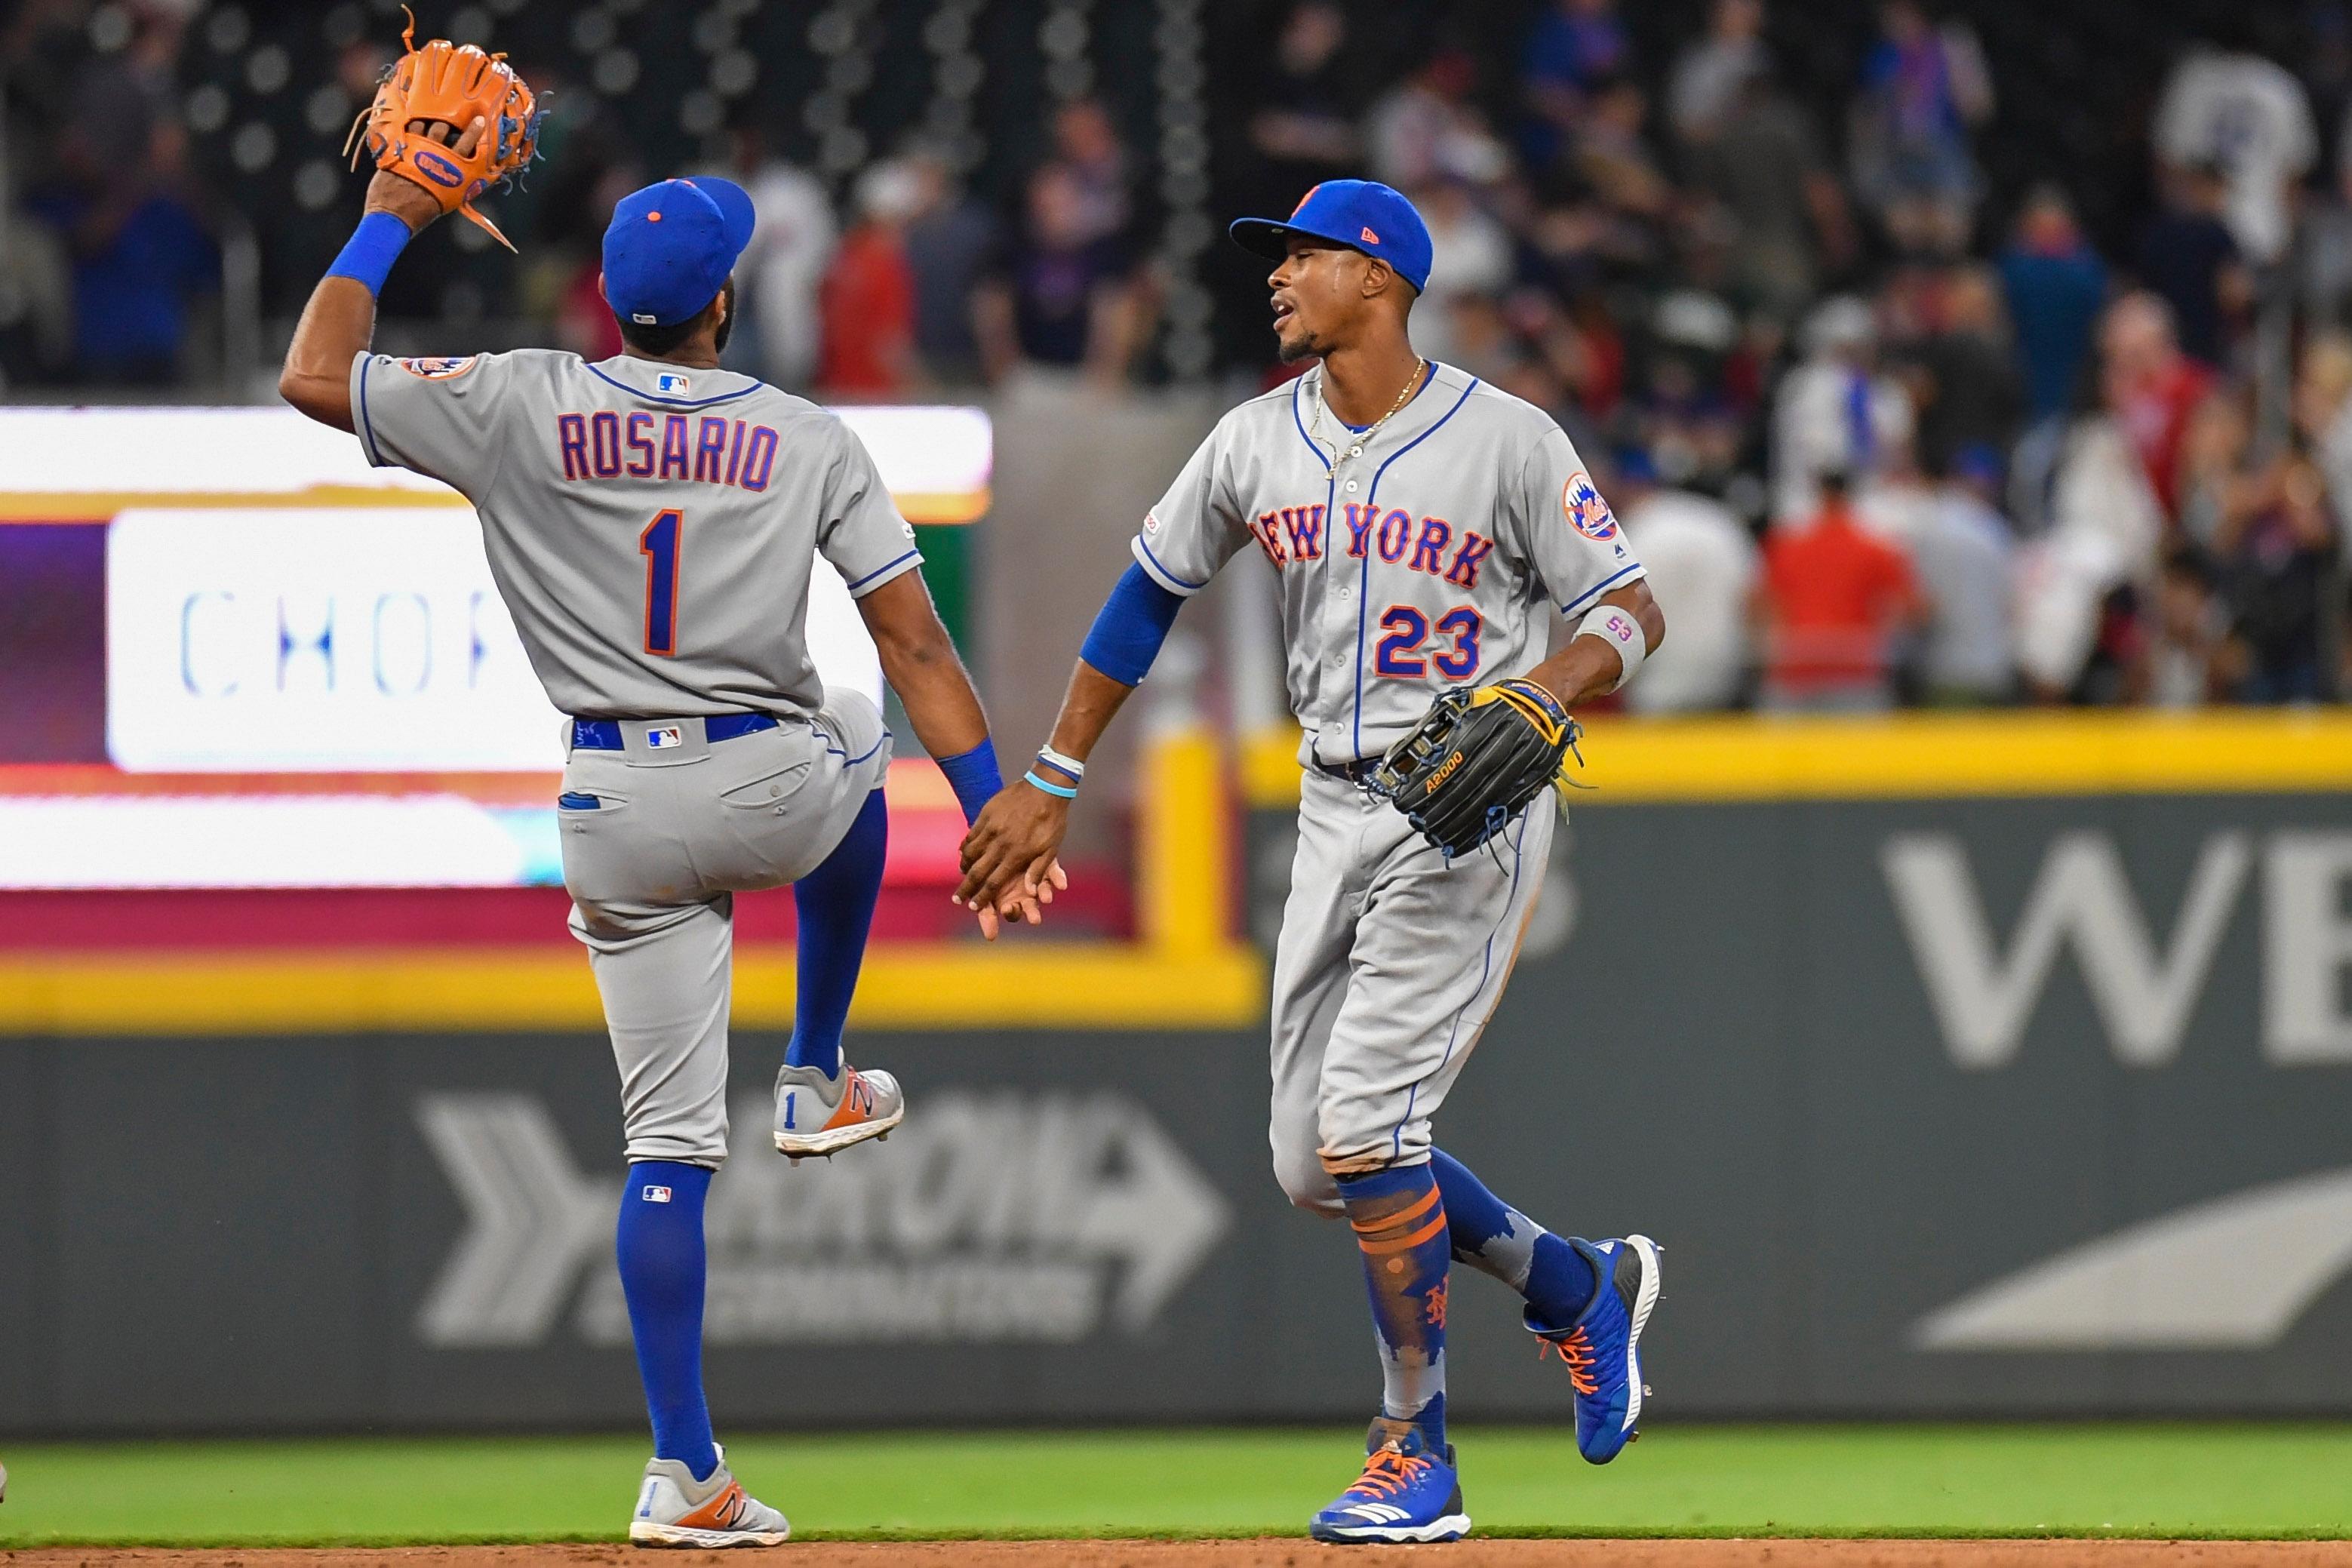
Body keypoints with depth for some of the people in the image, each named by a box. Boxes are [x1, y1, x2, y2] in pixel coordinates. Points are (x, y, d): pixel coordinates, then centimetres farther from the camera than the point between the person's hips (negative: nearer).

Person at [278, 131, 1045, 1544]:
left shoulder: (524, 408, -3)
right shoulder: (810, 441, -2)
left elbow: (314, 376, -1)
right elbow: (916, 644, -5)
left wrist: (390, 223, 10)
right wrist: (990, 808, -4)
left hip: (617, 810, 0)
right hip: (773, 791, 0)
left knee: (671, 1140, 4)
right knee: (850, 744, 38)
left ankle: (685, 1472, -2)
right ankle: (817, 1082, 41)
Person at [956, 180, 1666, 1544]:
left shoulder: (1508, 440, -9)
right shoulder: (1256, 445, 6)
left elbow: (1631, 610, -8)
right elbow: (1149, 598, 15)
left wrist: (1544, 689, -28)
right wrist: (1051, 786, 14)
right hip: (1336, 815, 6)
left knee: (1364, 1121, -16)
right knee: (1316, 1163, 4)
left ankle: (1418, 1455, -3)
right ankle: (1583, 1289, 25)